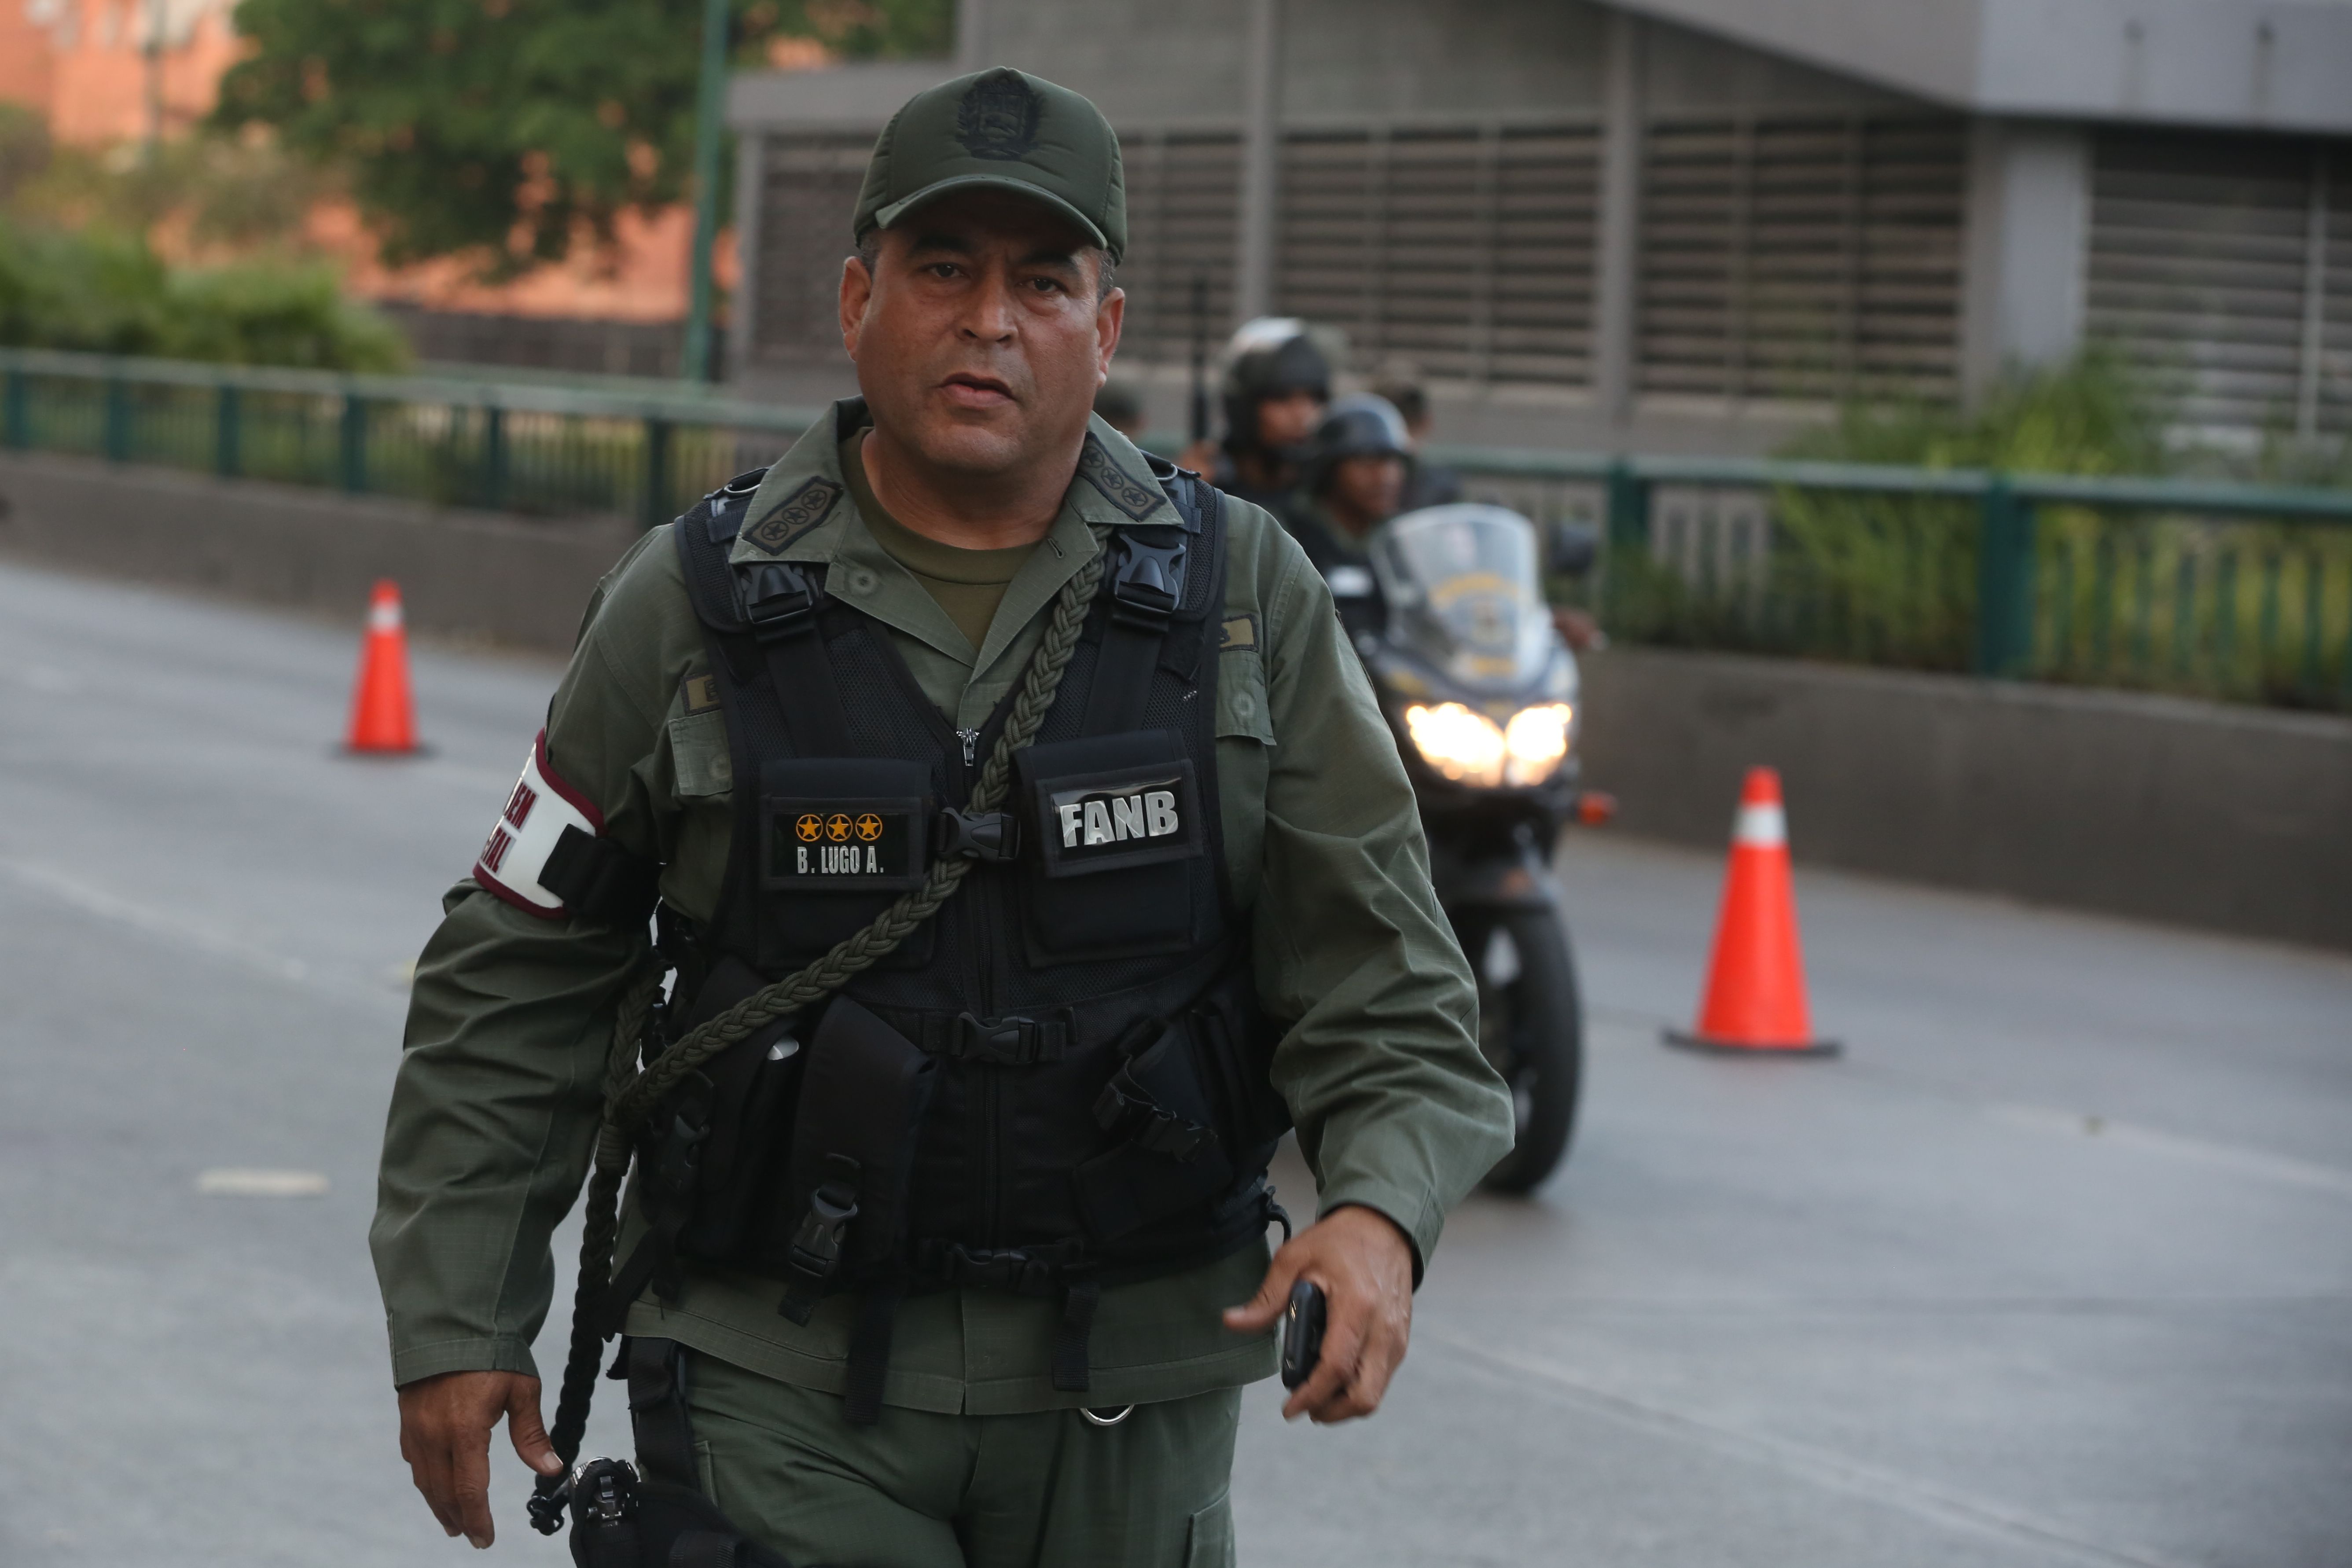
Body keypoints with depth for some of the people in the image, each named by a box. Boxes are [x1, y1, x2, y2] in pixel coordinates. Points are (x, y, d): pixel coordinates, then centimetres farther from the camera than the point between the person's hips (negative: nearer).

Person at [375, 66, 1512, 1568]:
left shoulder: (1247, 600, 1)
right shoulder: (692, 609, -1)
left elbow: (1377, 963, 0)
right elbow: (516, 990, 6)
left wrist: (1381, 1213, -18)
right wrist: (456, 1319, 4)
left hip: (1127, 1390, 2)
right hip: (783, 1388, -2)